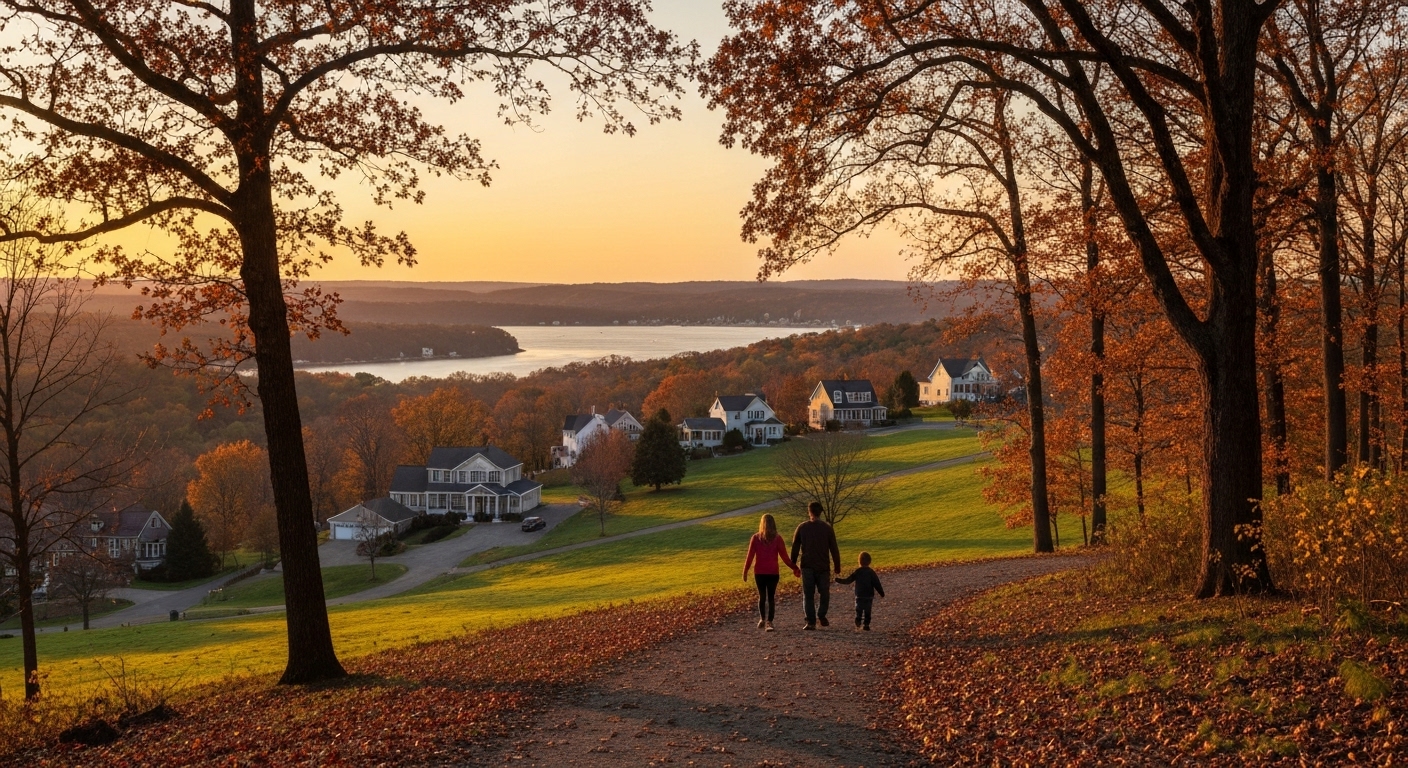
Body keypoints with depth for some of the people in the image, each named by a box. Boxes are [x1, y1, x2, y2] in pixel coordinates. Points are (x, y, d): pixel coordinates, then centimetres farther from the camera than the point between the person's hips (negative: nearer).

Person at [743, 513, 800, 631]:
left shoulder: (755, 538, -3)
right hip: (773, 573, -1)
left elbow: (750, 556, -3)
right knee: (771, 597, 4)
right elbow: (784, 556, -5)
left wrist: (745, 571, 4)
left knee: (761, 596, 15)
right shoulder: (777, 539, -5)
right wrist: (794, 568, 4)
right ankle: (769, 622, -4)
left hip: (759, 572, 1)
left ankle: (762, 619, 17)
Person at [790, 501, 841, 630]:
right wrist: (837, 567, 6)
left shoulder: (802, 527, -1)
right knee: (824, 593, 17)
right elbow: (834, 549, -2)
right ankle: (821, 616, 8)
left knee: (808, 594, 3)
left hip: (807, 566, 1)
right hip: (823, 567, -1)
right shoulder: (827, 528, -4)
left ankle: (811, 621, -3)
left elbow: (795, 548, 3)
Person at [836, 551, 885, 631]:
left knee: (858, 610, 9)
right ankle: (866, 625, 5)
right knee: (867, 611, 9)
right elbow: (877, 584, -3)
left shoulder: (857, 572, -6)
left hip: (859, 596, -1)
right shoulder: (871, 572, -4)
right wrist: (881, 593, 6)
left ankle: (858, 623, -8)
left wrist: (839, 580, 6)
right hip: (869, 596, 1)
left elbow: (848, 580, -4)